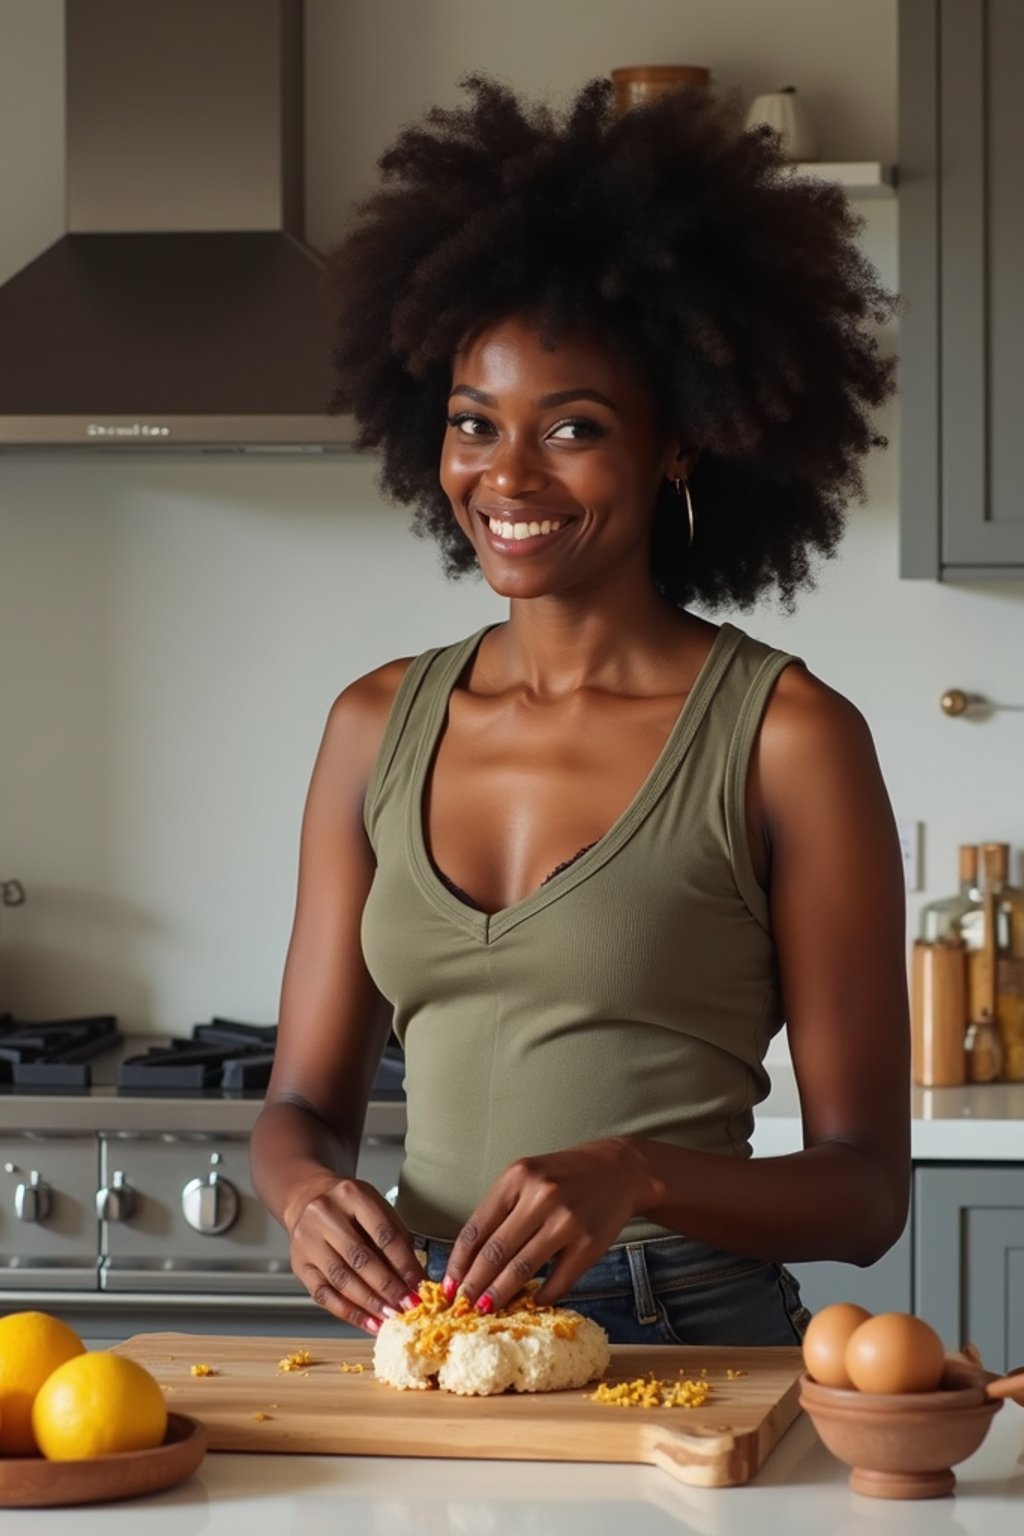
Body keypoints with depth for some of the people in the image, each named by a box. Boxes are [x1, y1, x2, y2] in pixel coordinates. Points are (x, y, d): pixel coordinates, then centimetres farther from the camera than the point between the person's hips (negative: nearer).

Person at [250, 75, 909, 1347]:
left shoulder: (788, 739, -2)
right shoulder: (379, 727, 12)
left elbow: (865, 1191, -1)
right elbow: (303, 1103, 16)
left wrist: (637, 1175, -19)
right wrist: (308, 1189, -7)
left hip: (693, 1349, -4)